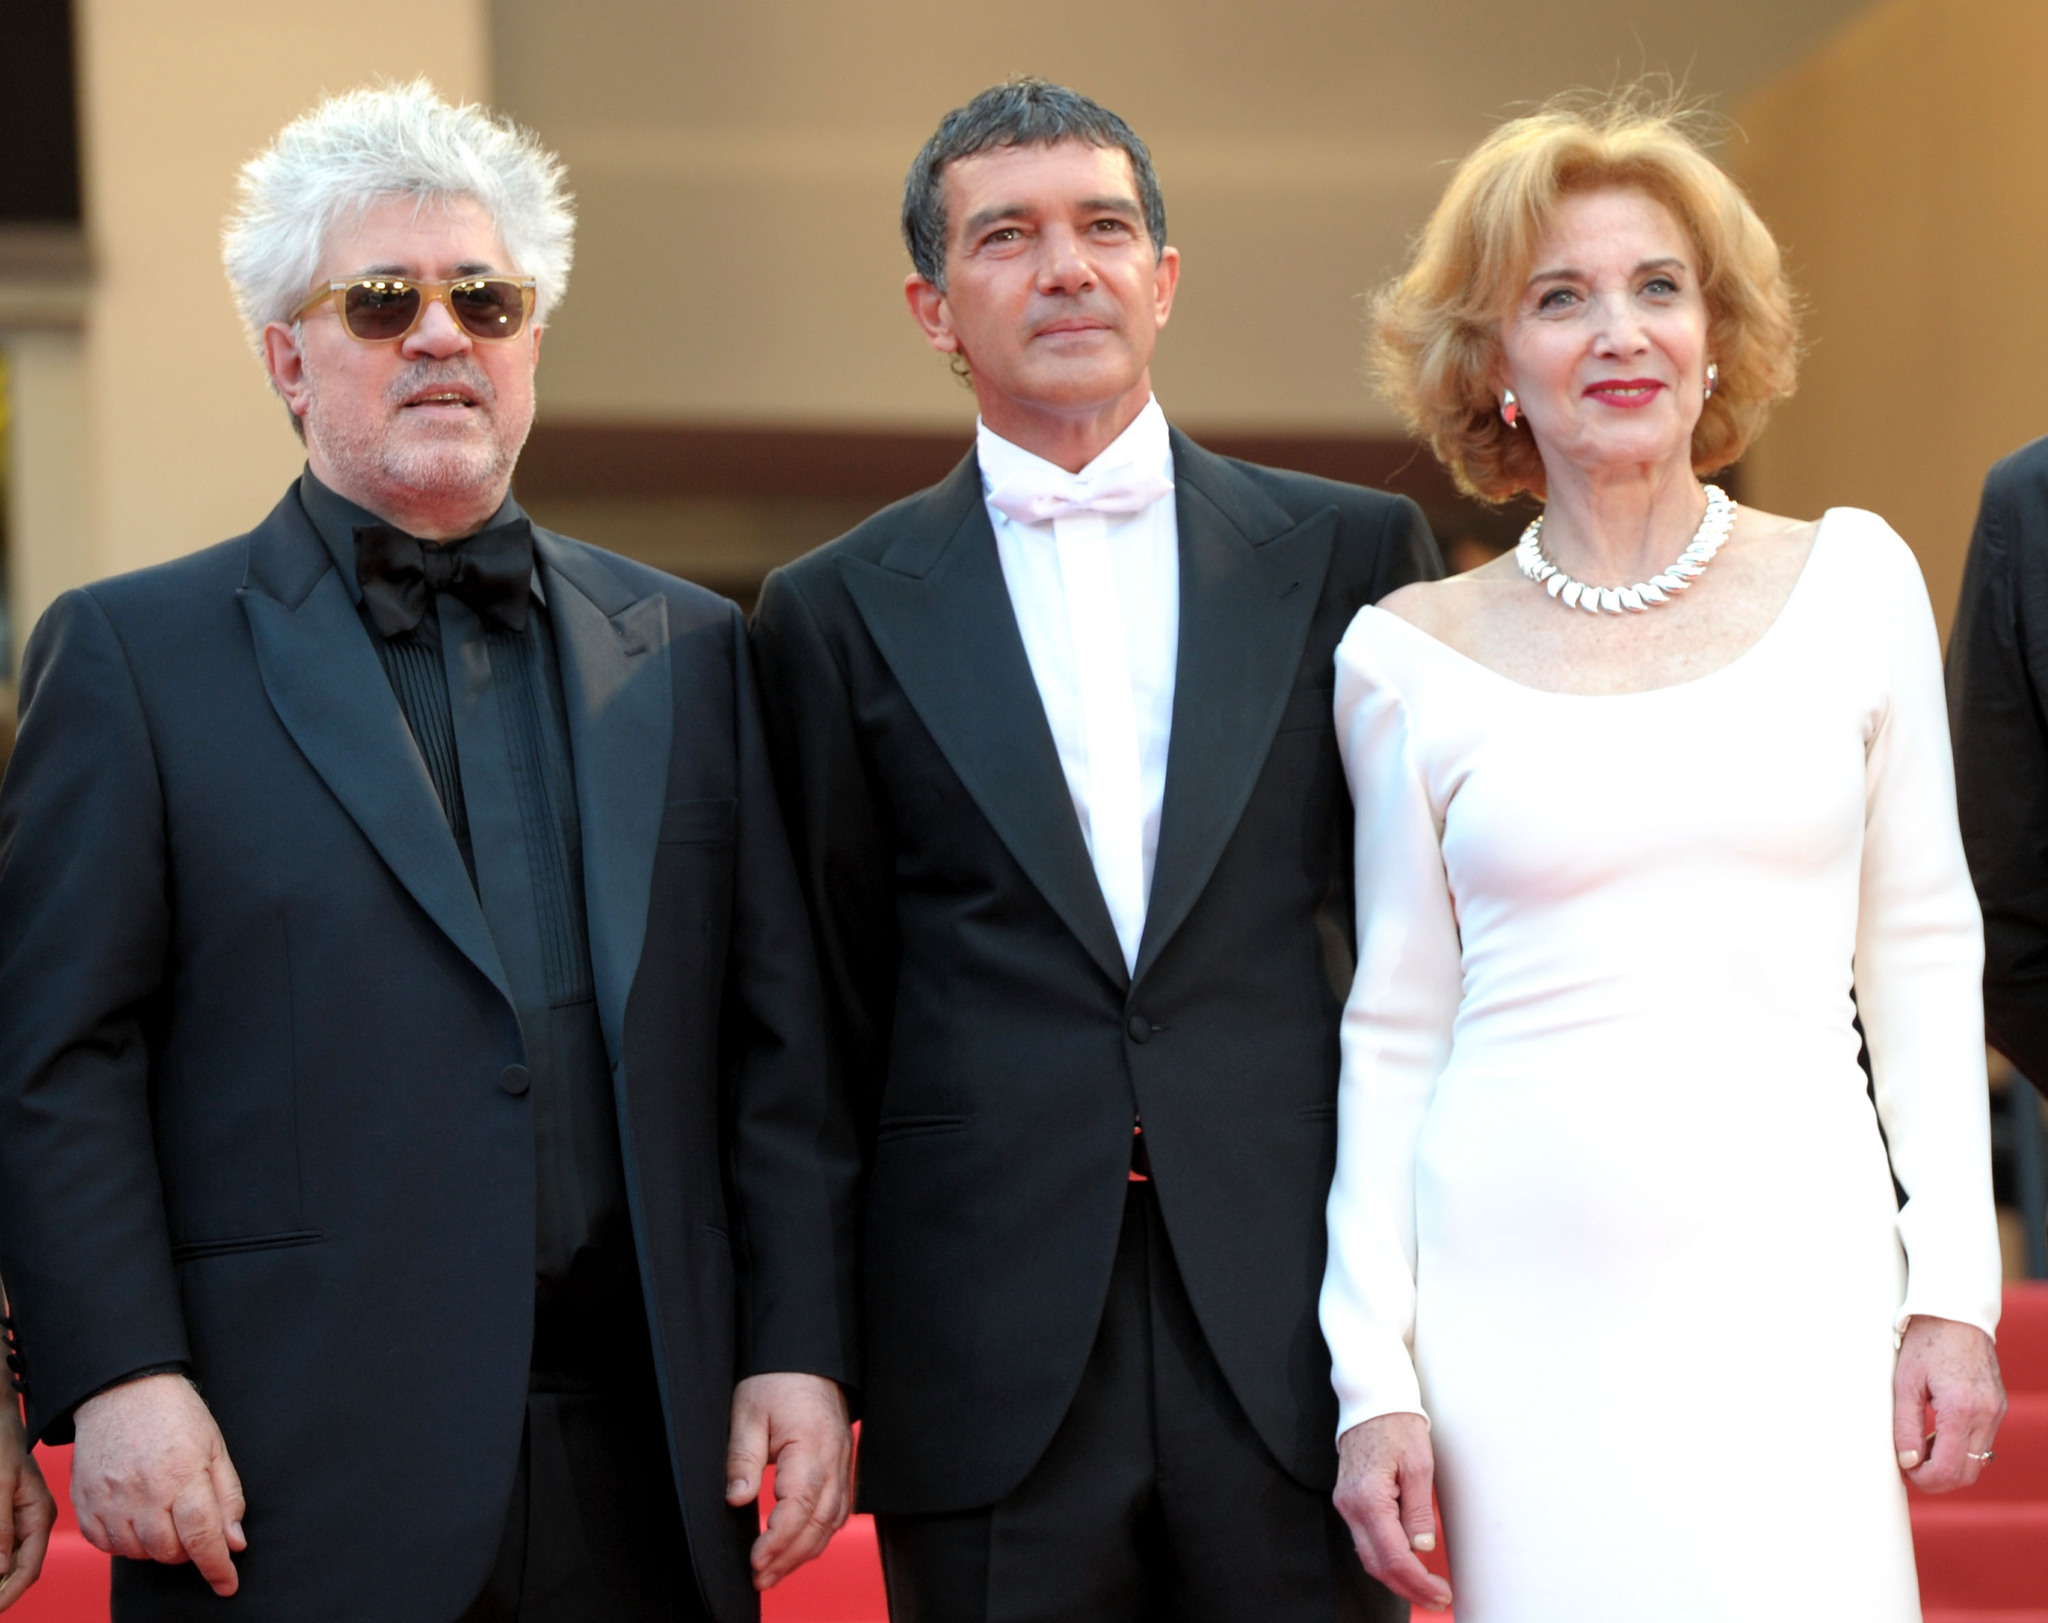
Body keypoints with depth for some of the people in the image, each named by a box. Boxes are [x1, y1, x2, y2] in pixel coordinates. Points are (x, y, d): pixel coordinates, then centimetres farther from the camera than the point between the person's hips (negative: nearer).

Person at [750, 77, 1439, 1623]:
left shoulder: (1351, 554, 8)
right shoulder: (838, 612, 6)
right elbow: (834, 998, 8)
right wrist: (819, 1354, 7)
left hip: (1292, 1333, 1)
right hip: (988, 1363, 0)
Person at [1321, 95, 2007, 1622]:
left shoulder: (1856, 584, 6)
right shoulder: (1413, 658, 4)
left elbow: (1921, 949, 8)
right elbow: (1395, 1025, 7)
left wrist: (1954, 1282, 2)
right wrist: (1373, 1375, 2)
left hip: (1791, 1281, 0)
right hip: (1517, 1308, 0)